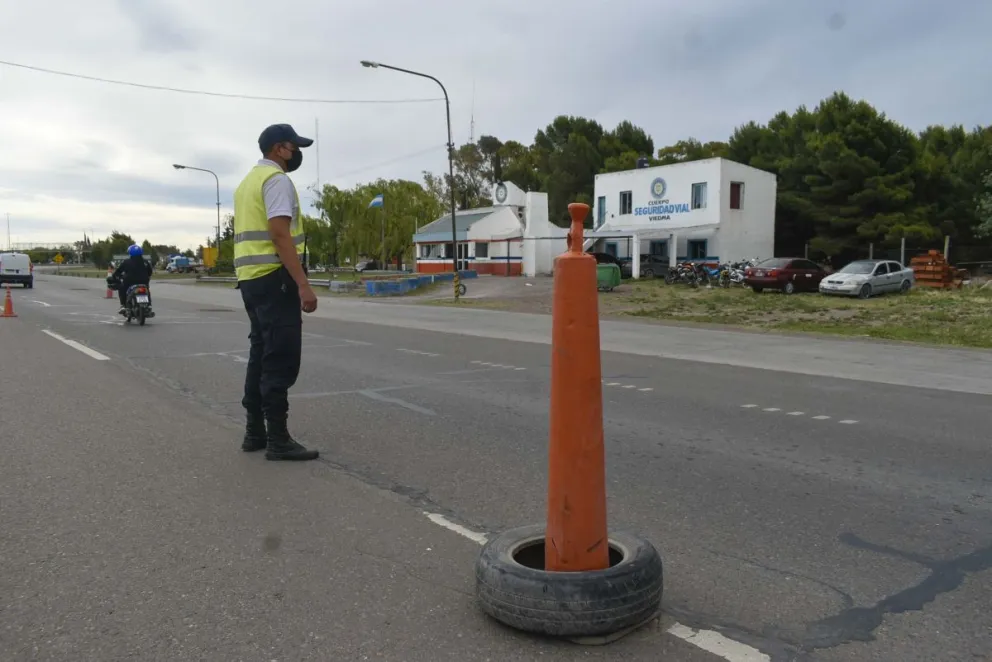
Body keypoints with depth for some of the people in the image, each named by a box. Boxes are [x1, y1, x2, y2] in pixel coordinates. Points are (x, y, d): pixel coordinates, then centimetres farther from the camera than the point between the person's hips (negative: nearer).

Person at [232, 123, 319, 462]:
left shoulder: (248, 181, 22)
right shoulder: (276, 179, -10)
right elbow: (280, 234, -21)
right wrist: (303, 284, -24)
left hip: (251, 278, 10)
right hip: (274, 278, -10)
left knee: (262, 355, 14)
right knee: (281, 359, -8)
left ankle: (255, 433, 19)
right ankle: (278, 439, -5)